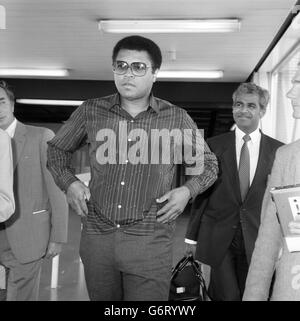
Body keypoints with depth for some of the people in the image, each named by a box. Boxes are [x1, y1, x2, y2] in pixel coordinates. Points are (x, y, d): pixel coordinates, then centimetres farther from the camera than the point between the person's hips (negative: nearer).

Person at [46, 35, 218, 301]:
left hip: (151, 242, -2)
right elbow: (57, 149, 17)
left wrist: (187, 190, -7)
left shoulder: (177, 119, -2)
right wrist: (68, 182, 0)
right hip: (96, 237, 3)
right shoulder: (91, 111, 2)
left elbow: (208, 164, 11)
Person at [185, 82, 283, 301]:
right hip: (219, 239, -1)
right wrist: (192, 236, 2)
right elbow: (201, 194, 2)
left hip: (257, 240, 1)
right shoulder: (213, 146, 1)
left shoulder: (278, 150, 2)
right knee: (225, 295, 1)